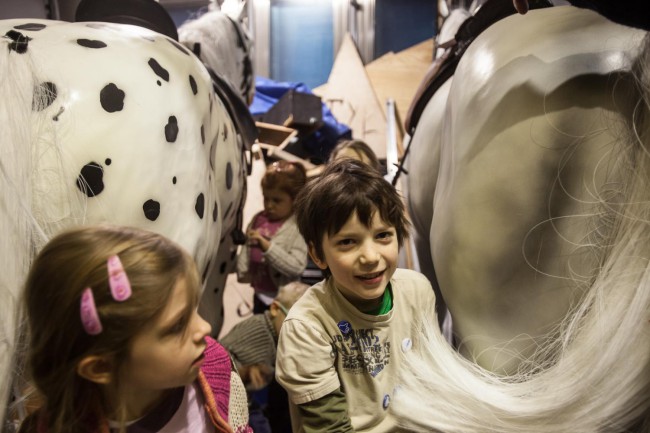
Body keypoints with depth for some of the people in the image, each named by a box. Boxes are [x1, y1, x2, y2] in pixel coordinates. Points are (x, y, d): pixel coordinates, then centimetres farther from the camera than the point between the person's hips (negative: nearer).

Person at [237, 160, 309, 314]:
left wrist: (267, 246, -33)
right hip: (260, 292, 6)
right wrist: (242, 271, -6)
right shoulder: (259, 219, -3)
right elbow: (247, 247, 7)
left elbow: (297, 266, -29)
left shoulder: (299, 228, -21)